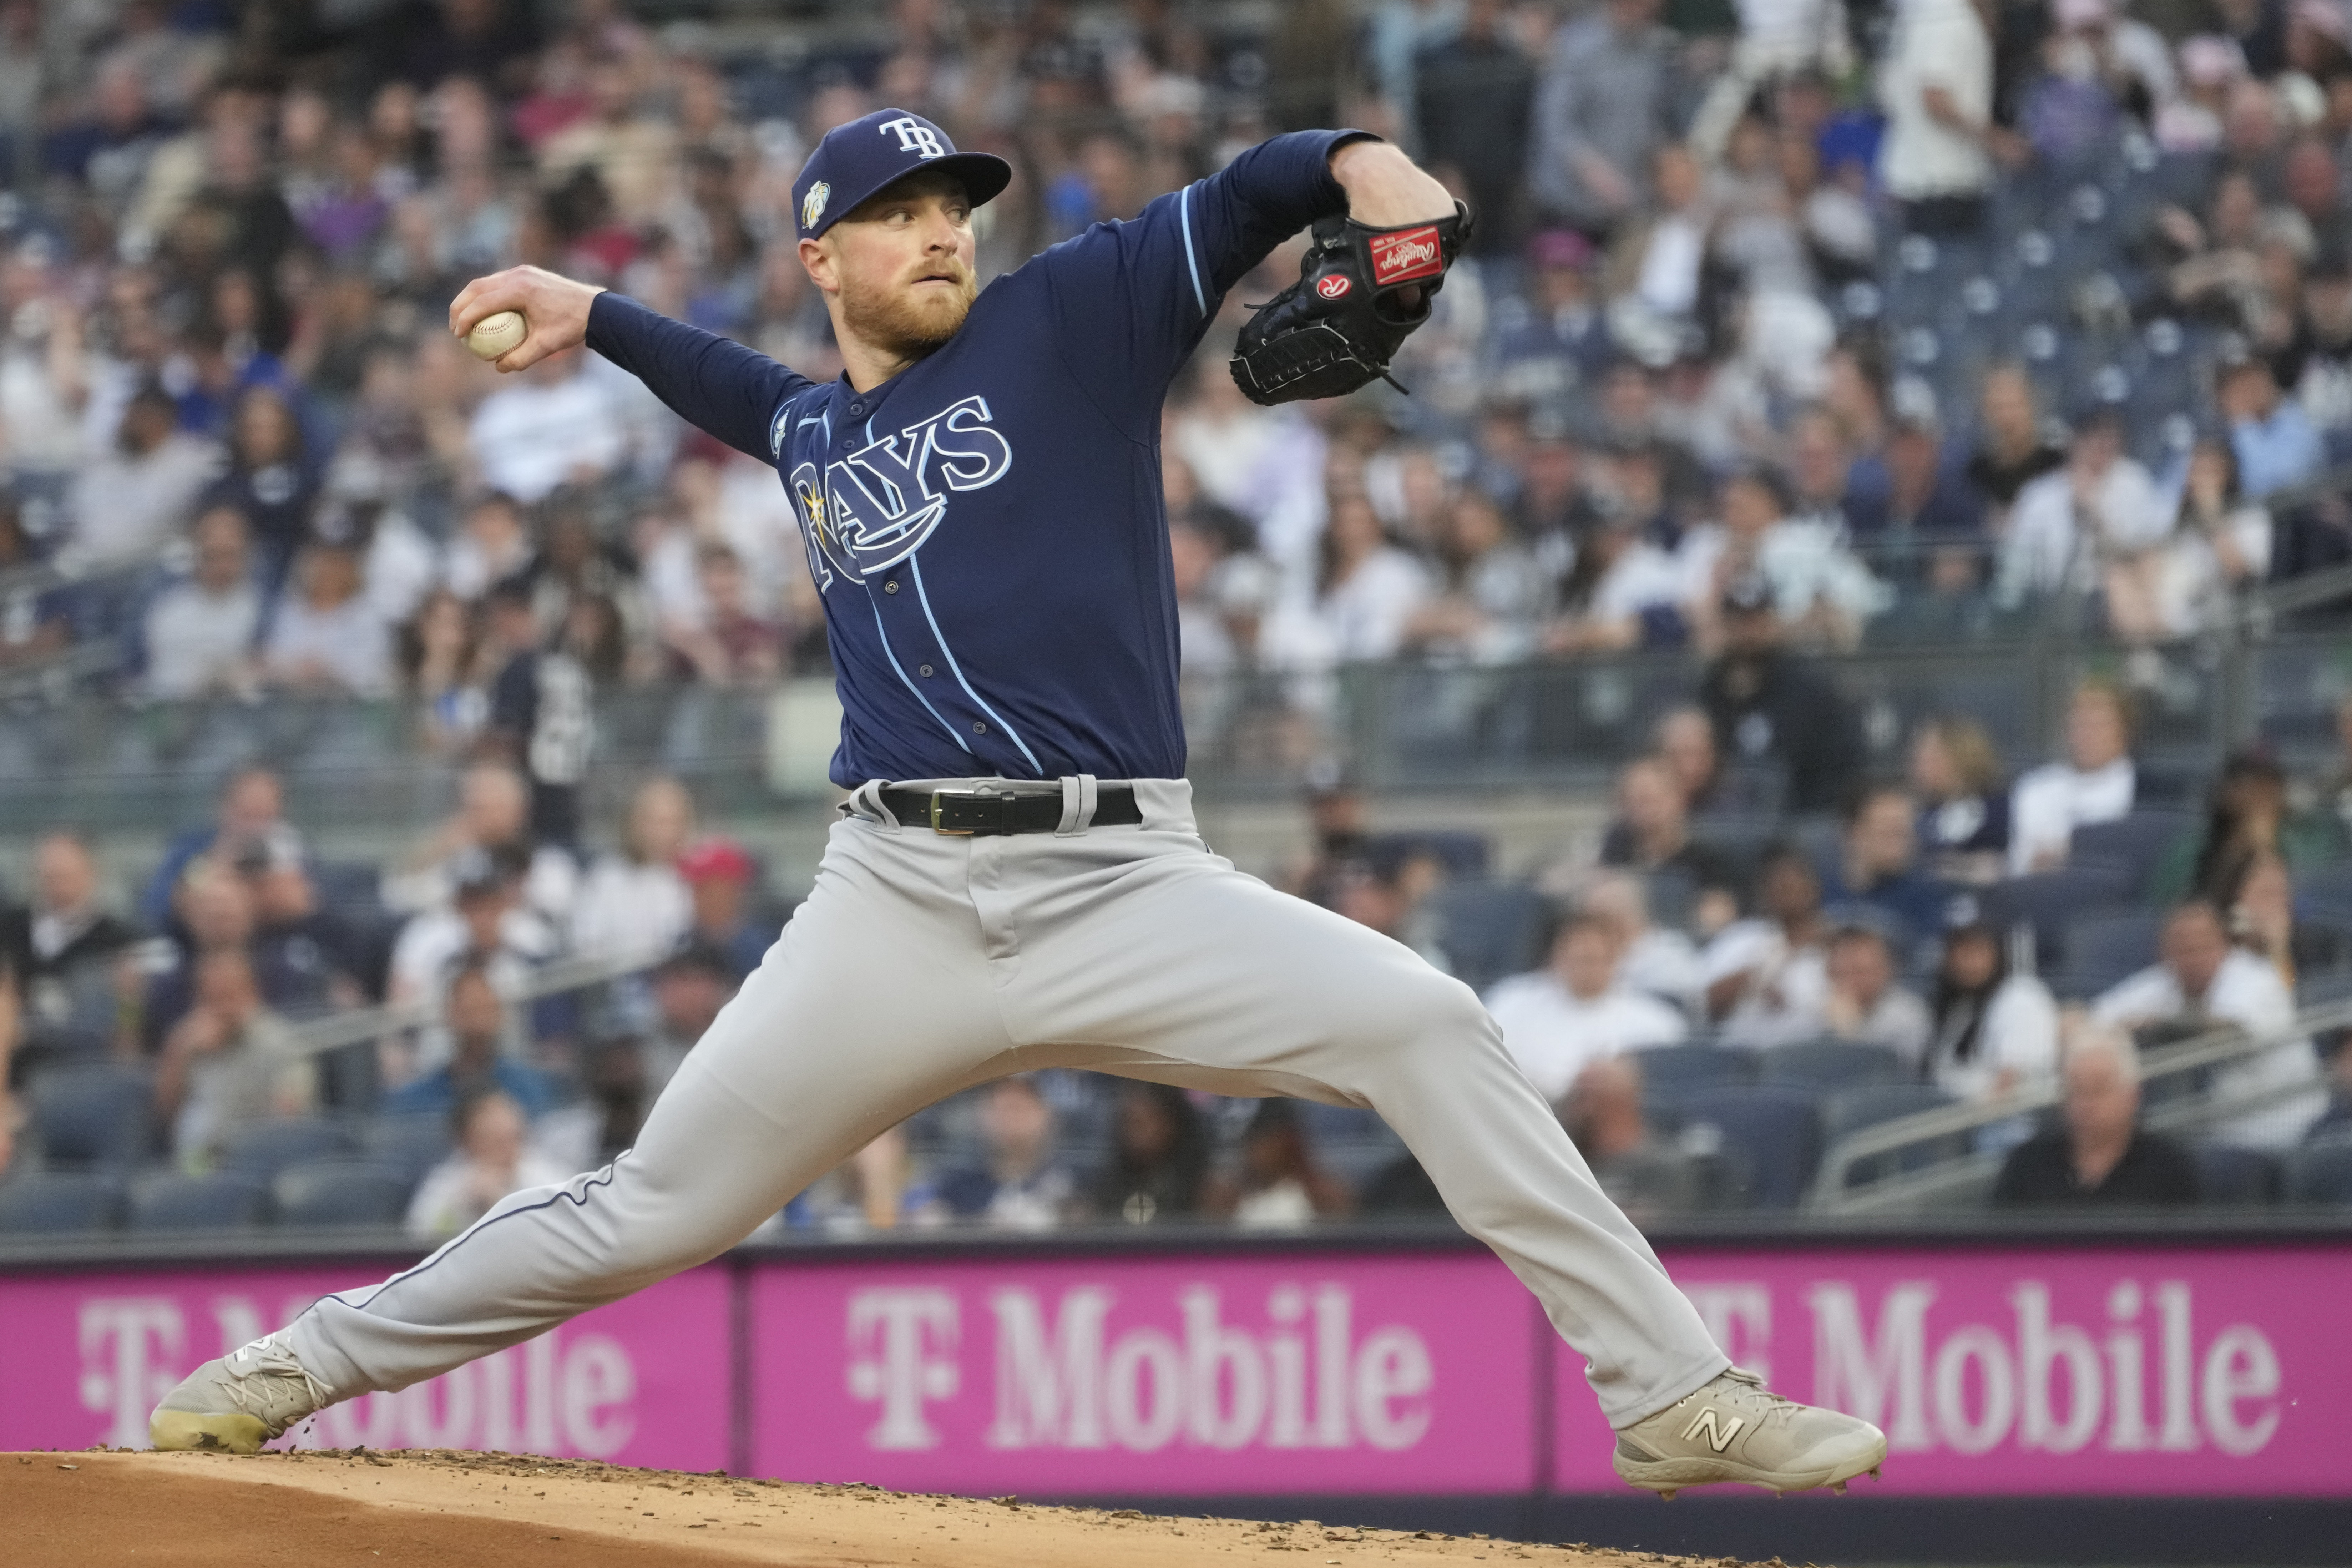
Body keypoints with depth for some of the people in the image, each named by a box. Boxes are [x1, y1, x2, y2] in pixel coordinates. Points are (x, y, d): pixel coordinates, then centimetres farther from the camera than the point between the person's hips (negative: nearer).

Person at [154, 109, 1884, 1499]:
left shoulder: (1070, 319, 8)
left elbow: (1246, 197, -4)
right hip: (900, 906, 2)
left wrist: (1360, 160, -24)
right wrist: (593, 318, 38)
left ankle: (1674, 1399, -19)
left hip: (1125, 891, -2)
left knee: (1428, 1029, -22)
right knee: (653, 1211, 2)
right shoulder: (812, 435, 19)